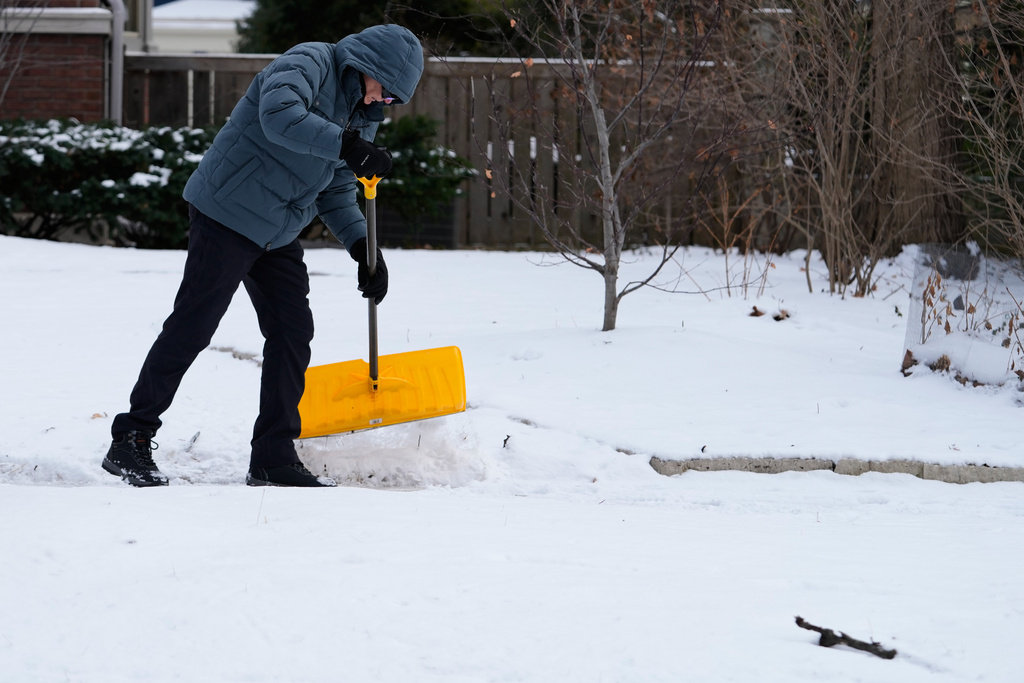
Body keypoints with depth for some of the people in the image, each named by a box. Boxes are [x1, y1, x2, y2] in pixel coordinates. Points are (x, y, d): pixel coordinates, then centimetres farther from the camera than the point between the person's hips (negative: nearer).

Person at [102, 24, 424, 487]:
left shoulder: (364, 114, 13)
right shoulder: (308, 64, -14)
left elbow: (337, 192, 16)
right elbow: (279, 116, -35)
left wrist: (363, 248, 2)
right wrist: (347, 146, -40)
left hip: (277, 235, 9)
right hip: (227, 213, -9)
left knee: (293, 331, 4)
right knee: (191, 327, -7)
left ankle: (274, 459, 10)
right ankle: (130, 442, 1)